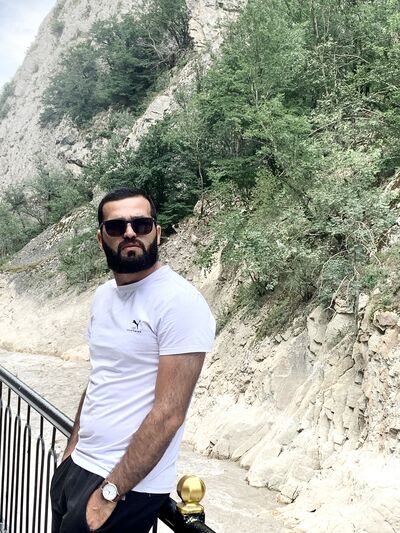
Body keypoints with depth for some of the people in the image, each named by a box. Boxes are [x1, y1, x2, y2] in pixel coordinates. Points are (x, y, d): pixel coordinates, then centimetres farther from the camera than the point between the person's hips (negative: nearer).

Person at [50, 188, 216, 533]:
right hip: (75, 467, 7)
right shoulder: (103, 295, 7)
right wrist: (71, 451, 13)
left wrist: (110, 492, -18)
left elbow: (169, 413, -21)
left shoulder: (180, 301, -19)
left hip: (129, 486, -7)